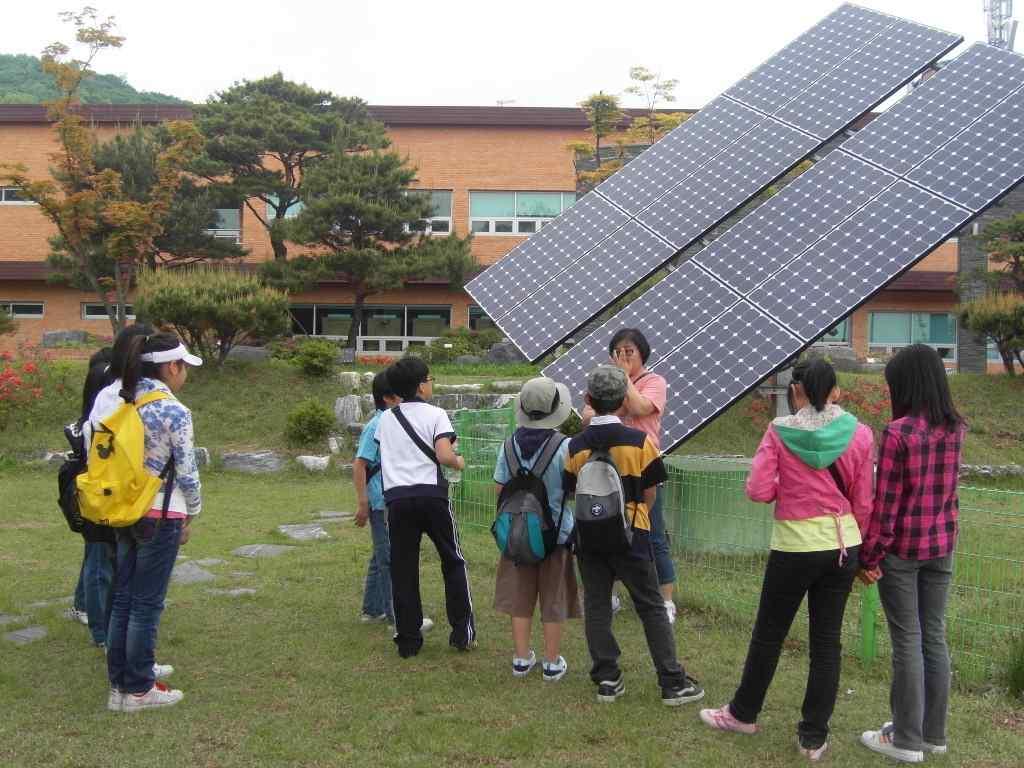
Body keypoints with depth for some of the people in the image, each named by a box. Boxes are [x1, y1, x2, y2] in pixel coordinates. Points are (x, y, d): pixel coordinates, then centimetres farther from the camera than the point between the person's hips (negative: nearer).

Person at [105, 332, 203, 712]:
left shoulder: (125, 406, 6)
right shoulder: (175, 412, -15)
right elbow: (187, 472, -12)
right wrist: (191, 515, 3)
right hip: (160, 517, -7)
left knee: (123, 599, 13)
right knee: (146, 605, 2)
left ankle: (120, 683, 22)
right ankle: (139, 690, 12)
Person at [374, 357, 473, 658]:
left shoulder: (386, 418, 12)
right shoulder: (435, 414, -2)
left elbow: (383, 453, 18)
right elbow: (444, 455, -13)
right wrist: (458, 462, 7)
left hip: (396, 497, 3)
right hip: (431, 494, -3)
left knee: (402, 569, 7)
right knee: (453, 561, 12)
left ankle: (408, 640, 9)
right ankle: (462, 632, 12)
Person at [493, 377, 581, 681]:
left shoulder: (510, 445, -5)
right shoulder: (563, 446, -16)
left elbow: (500, 488, 1)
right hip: (556, 532, -3)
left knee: (519, 597, 14)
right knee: (553, 599, 9)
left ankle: (522, 659, 21)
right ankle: (552, 663, 17)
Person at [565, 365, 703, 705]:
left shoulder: (576, 445, -4)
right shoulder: (638, 441, -10)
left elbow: (572, 492, 5)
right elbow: (649, 493, -2)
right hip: (630, 535, -2)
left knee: (596, 606, 10)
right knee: (651, 607, 6)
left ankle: (607, 679, 13)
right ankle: (672, 681, 8)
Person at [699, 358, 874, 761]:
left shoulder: (780, 432, -10)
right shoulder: (860, 434, -3)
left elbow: (757, 491, -13)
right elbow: (864, 503, 2)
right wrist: (859, 549, 15)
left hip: (795, 546, -2)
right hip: (842, 545, 3)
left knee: (769, 634, 15)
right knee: (827, 641, 11)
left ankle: (743, 713, 33)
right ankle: (814, 737, 19)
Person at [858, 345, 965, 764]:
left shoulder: (898, 432, -18)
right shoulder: (955, 428, 2)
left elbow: (886, 502, -16)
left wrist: (869, 557, -10)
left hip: (903, 549, -6)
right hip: (942, 546, 6)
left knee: (907, 643, 3)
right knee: (934, 637, 15)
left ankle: (907, 740, 13)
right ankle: (934, 733, 26)